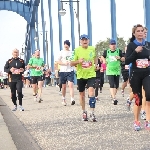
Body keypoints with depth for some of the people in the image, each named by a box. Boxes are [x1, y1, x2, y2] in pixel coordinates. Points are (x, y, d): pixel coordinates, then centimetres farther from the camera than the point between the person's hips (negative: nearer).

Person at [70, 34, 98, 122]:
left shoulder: (92, 49, 0)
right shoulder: (77, 50, -6)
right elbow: (72, 63, -2)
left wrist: (96, 64, 6)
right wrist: (78, 61, -21)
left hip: (91, 74, 0)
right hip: (81, 75, 1)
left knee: (91, 92, -16)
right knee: (82, 94, 11)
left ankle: (92, 113, -14)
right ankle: (84, 112, 28)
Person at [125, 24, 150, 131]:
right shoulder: (131, 45, -2)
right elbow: (127, 61, -10)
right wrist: (136, 51, -20)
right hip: (135, 75, -1)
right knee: (138, 99, 5)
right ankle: (136, 122, 23)